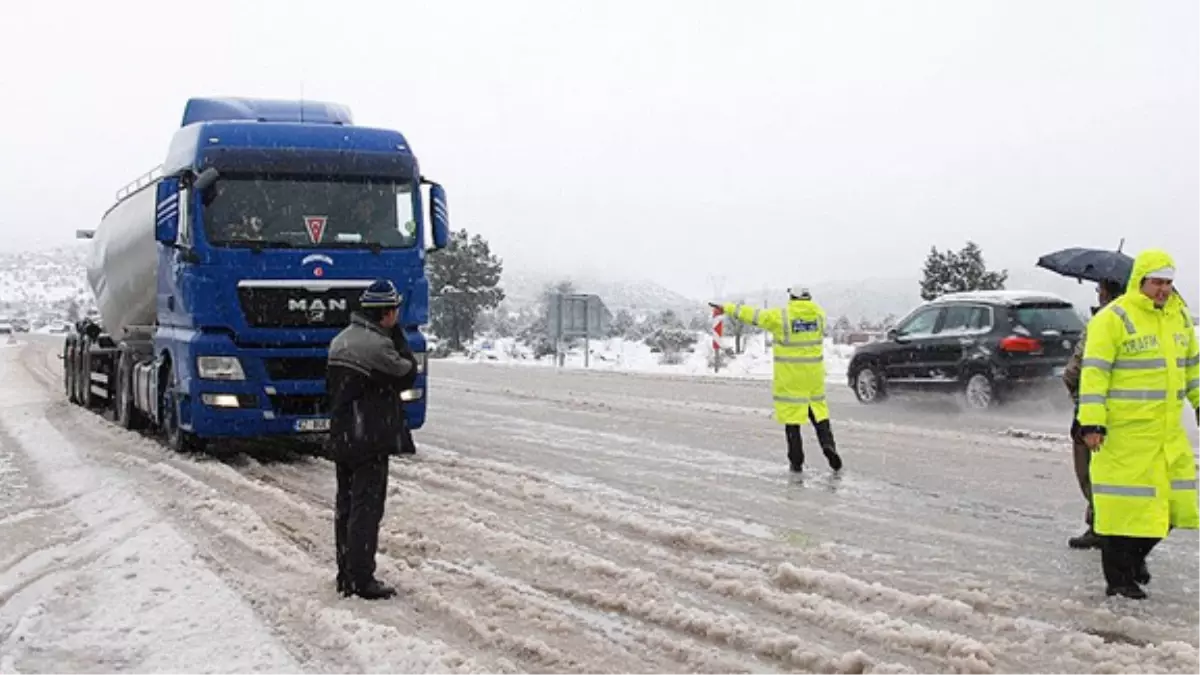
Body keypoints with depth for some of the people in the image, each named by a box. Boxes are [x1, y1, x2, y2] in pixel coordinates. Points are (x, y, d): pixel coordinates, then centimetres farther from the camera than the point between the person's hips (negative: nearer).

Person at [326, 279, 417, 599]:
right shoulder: (377, 345, -19)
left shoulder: (341, 341, 11)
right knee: (367, 507, -5)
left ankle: (346, 574, 20)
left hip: (341, 438, 9)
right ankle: (361, 579, -3)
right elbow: (406, 376, -9)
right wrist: (407, 359, 9)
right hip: (370, 441, -9)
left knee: (346, 505, 14)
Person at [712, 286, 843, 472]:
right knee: (819, 411, 15)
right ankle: (828, 444, -4)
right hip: (813, 374, 4)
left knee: (792, 415, 3)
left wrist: (726, 308, 8)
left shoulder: (780, 316, -10)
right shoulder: (818, 314, 1)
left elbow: (752, 315, -3)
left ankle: (796, 461, 7)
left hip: (789, 375, -3)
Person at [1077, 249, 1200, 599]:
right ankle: (1118, 579, 10)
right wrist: (1091, 422, -19)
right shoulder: (1112, 319, -11)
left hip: (1168, 429, 7)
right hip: (1124, 430, -7)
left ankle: (1135, 557, 30)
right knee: (1123, 503, -2)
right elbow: (1094, 373, -15)